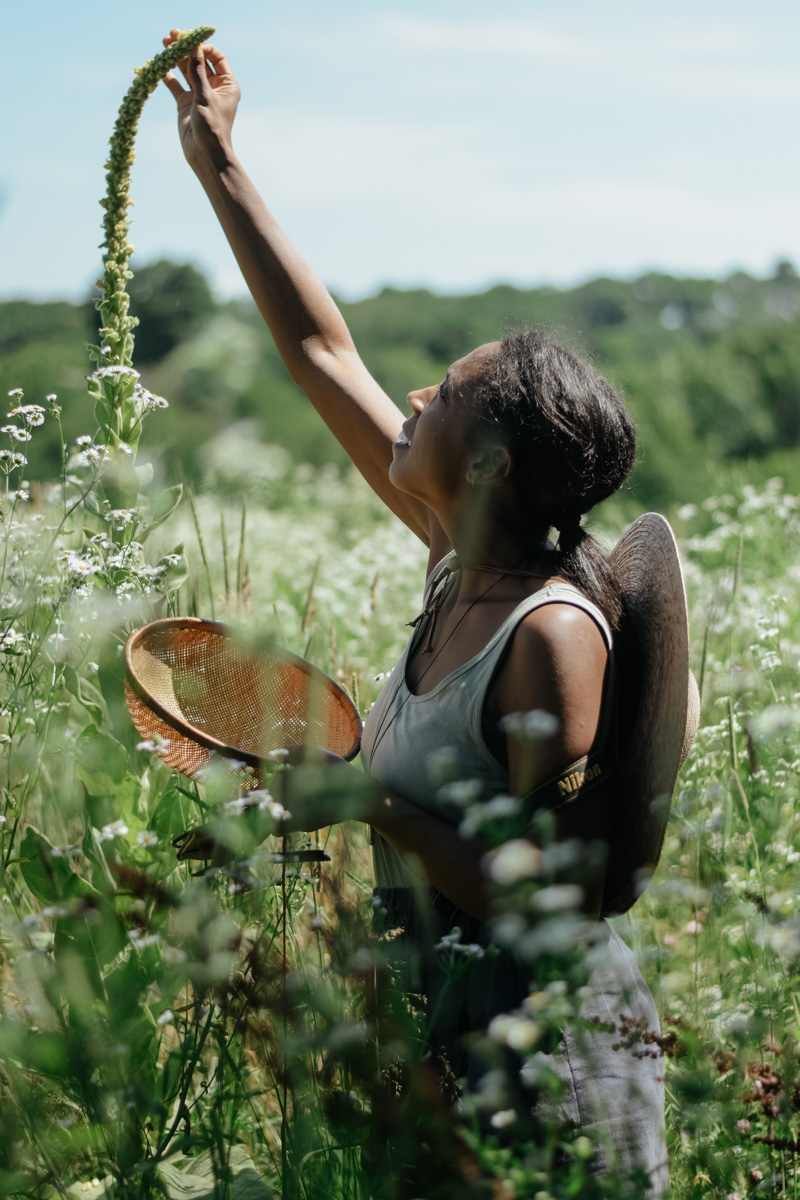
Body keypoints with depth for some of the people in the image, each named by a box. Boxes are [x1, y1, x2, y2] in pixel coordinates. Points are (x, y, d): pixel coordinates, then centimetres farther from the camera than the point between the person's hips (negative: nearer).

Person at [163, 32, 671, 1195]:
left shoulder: (551, 632, -25)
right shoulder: (464, 559, -3)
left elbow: (556, 900, -24)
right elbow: (322, 351, 4)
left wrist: (376, 807, -26)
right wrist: (219, 167, 8)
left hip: (545, 1046, -7)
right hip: (446, 1012, 8)